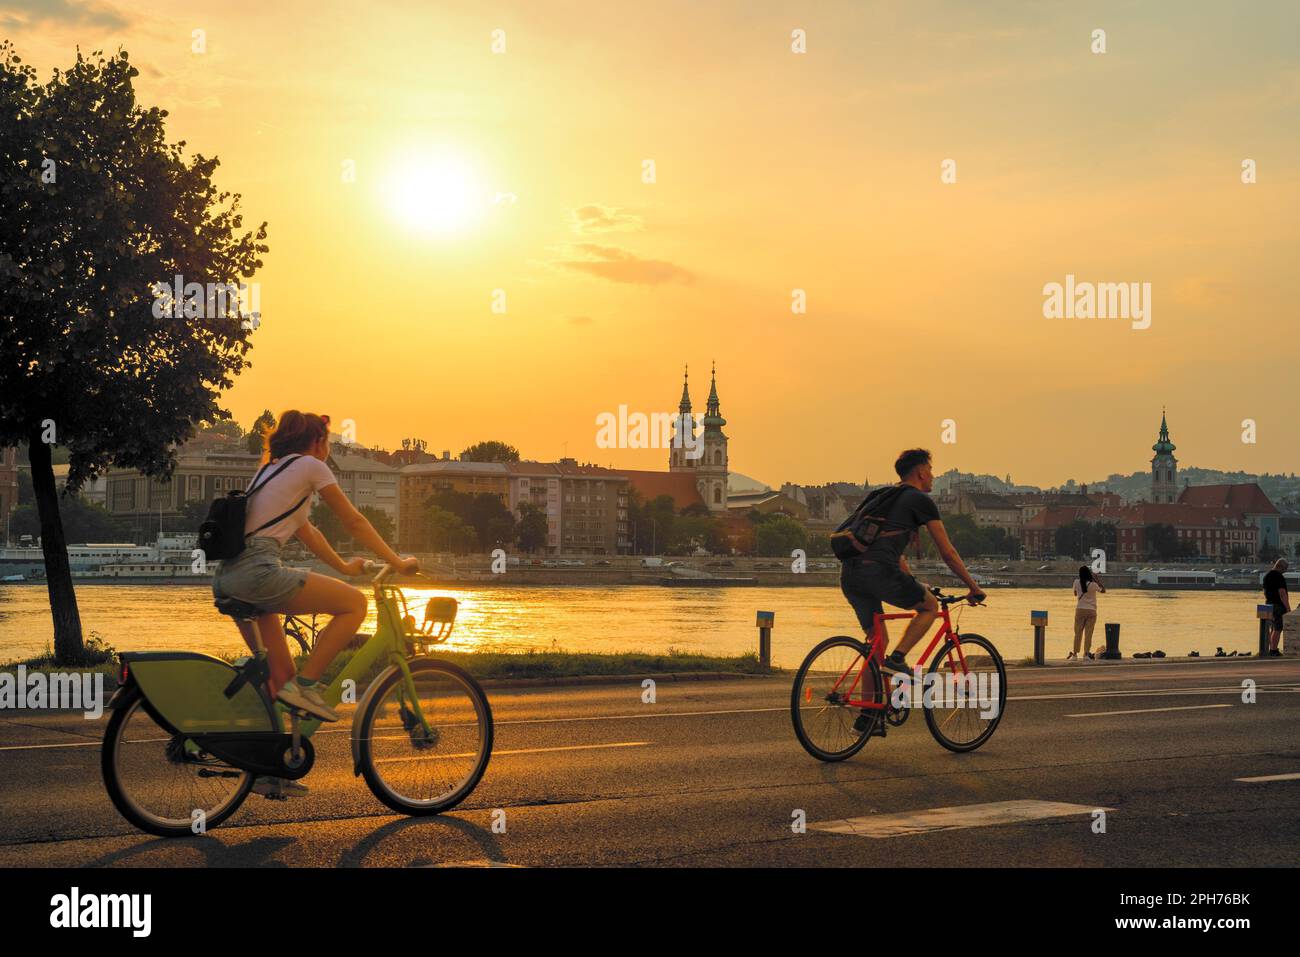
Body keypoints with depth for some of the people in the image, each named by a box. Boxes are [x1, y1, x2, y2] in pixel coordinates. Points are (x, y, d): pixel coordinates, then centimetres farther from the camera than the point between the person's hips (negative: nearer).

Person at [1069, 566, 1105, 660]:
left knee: (1078, 633, 7)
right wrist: (1097, 579, 6)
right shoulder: (1093, 584, -12)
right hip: (1091, 611, -2)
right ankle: (1086, 654, 1)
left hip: (1080, 610, 2)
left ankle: (1075, 654, 6)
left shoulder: (1077, 582, -5)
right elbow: (1103, 590, 6)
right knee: (1088, 634, 2)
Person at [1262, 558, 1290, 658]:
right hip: (1279, 605, -9)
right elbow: (1282, 594, -21)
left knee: (1272, 628, 17)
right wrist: (1288, 608, -17)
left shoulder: (1267, 576, 11)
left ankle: (1271, 648, 22)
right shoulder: (1279, 577, -17)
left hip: (1269, 604, 9)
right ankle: (1273, 651, -5)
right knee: (1277, 629, -5)